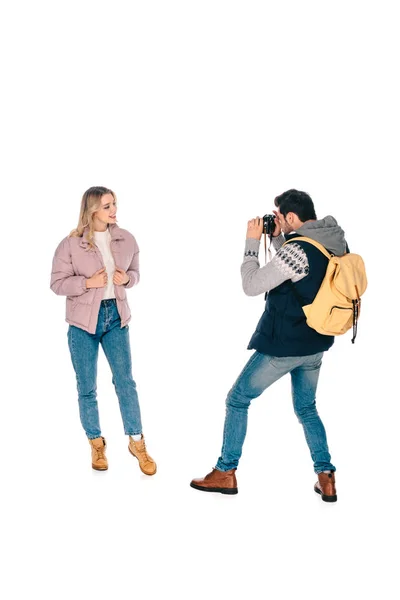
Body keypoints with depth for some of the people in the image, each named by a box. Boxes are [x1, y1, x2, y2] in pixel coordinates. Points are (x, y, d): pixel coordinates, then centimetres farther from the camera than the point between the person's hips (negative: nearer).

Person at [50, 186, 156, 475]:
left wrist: (126, 278, -10)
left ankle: (137, 443, 15)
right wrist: (89, 282, -19)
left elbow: (135, 272, 13)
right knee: (87, 387, 7)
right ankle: (97, 443, 24)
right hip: (83, 321, -2)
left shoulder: (126, 239, 1)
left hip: (116, 317, 2)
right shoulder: (71, 244, -9)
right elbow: (57, 283, -6)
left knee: (126, 381, 3)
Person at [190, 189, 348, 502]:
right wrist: (278, 240, 7)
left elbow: (251, 285, -18)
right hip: (315, 345, 8)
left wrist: (252, 242, -9)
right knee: (306, 409, 23)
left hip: (283, 345, -8)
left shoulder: (297, 250, -24)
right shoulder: (336, 244, 3)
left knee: (238, 399, 8)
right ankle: (326, 478, 16)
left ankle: (225, 473, 16)